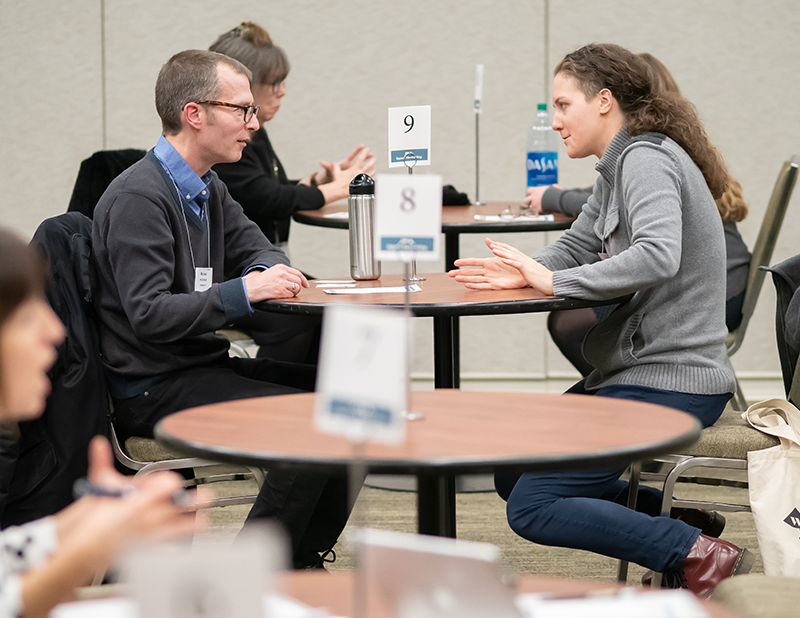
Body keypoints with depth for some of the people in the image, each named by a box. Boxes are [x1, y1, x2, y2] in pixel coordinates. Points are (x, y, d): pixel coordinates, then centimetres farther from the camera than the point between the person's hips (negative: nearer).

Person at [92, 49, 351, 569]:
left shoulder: (208, 189, 12)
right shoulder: (139, 197, -17)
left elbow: (256, 248, 24)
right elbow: (149, 316, -24)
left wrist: (269, 271, -1)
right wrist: (245, 291, -29)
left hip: (206, 367, 10)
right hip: (154, 392, -10)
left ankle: (303, 559, 7)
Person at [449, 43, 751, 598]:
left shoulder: (647, 159, -15)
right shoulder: (624, 164, 16)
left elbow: (658, 255, -32)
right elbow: (577, 247, 16)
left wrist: (555, 282, -24)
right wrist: (525, 272, -6)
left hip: (670, 381, -11)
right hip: (637, 370, 11)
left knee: (533, 507, -14)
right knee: (511, 473, 16)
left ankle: (698, 556, -13)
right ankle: (678, 525, 11)